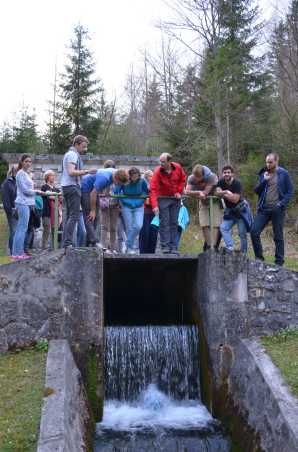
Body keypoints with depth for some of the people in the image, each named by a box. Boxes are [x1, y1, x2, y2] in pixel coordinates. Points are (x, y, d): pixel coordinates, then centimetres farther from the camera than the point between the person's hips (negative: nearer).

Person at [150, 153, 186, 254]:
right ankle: (165, 246, -2)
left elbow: (183, 179, 10)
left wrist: (179, 192, -3)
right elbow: (153, 189, -26)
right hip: (163, 198, -3)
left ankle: (173, 247, 9)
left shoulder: (178, 168, -10)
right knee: (164, 223, -5)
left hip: (175, 198, 3)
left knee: (174, 223, 5)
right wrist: (154, 205, -35)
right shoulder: (157, 171, -20)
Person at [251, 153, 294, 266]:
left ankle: (279, 262, 11)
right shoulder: (263, 174, 11)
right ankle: (259, 258, 7)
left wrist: (281, 204, -14)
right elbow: (256, 191, 9)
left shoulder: (284, 174, 0)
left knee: (278, 236, 2)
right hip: (263, 209, 4)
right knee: (254, 231, -6)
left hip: (277, 209, -4)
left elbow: (290, 192, -1)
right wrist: (264, 180, -7)